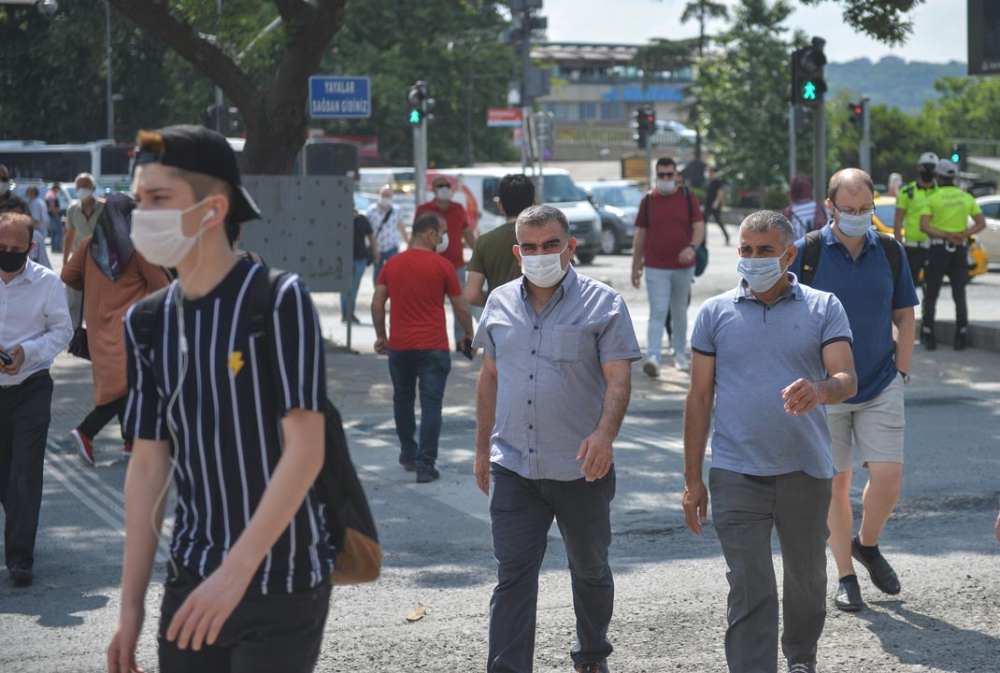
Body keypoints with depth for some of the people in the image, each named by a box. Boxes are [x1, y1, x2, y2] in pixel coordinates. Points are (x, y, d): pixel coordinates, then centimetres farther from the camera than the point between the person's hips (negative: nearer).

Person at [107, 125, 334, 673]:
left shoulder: (279, 300, -12)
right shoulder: (146, 323, 5)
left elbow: (305, 450, -17)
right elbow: (149, 465, 8)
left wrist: (236, 572, -24)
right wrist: (131, 606, 5)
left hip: (281, 586, -5)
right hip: (190, 584, 5)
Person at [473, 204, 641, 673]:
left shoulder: (603, 304, -4)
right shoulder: (500, 303, 8)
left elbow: (619, 378, -11)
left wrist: (605, 432, -29)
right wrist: (483, 449, 16)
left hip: (581, 469, -2)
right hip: (512, 467, 2)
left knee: (590, 570, 16)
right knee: (512, 576, -6)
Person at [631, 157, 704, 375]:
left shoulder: (688, 198, 2)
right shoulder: (648, 201, 3)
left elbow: (699, 227, -4)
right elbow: (640, 234, 6)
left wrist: (692, 247, -25)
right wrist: (635, 267, 5)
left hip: (684, 267, 1)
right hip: (655, 268, -1)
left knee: (680, 312, 14)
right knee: (657, 313, -10)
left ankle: (680, 353, 27)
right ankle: (653, 357, -18)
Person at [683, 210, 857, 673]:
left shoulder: (824, 308, 4)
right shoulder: (715, 313, 5)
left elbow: (847, 379, -7)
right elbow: (699, 398, 6)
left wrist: (819, 391, -32)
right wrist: (692, 479, 3)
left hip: (806, 469, 1)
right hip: (737, 474, -1)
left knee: (807, 578, 17)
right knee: (749, 590, -6)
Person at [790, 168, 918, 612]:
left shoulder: (890, 252, 4)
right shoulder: (806, 252, -5)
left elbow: (903, 317, 12)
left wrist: (901, 373, 5)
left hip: (881, 385, 2)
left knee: (888, 475, -7)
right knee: (836, 484, 4)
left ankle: (867, 544, 21)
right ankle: (845, 576, 17)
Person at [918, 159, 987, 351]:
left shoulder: (932, 199, -5)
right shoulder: (966, 198, 6)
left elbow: (924, 226, -17)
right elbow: (981, 223, 1)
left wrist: (946, 236, -19)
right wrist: (962, 235, -11)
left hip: (938, 250, -3)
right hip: (960, 250, 3)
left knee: (931, 296, 6)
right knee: (959, 295, 4)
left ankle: (928, 337, -1)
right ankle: (961, 337, -5)